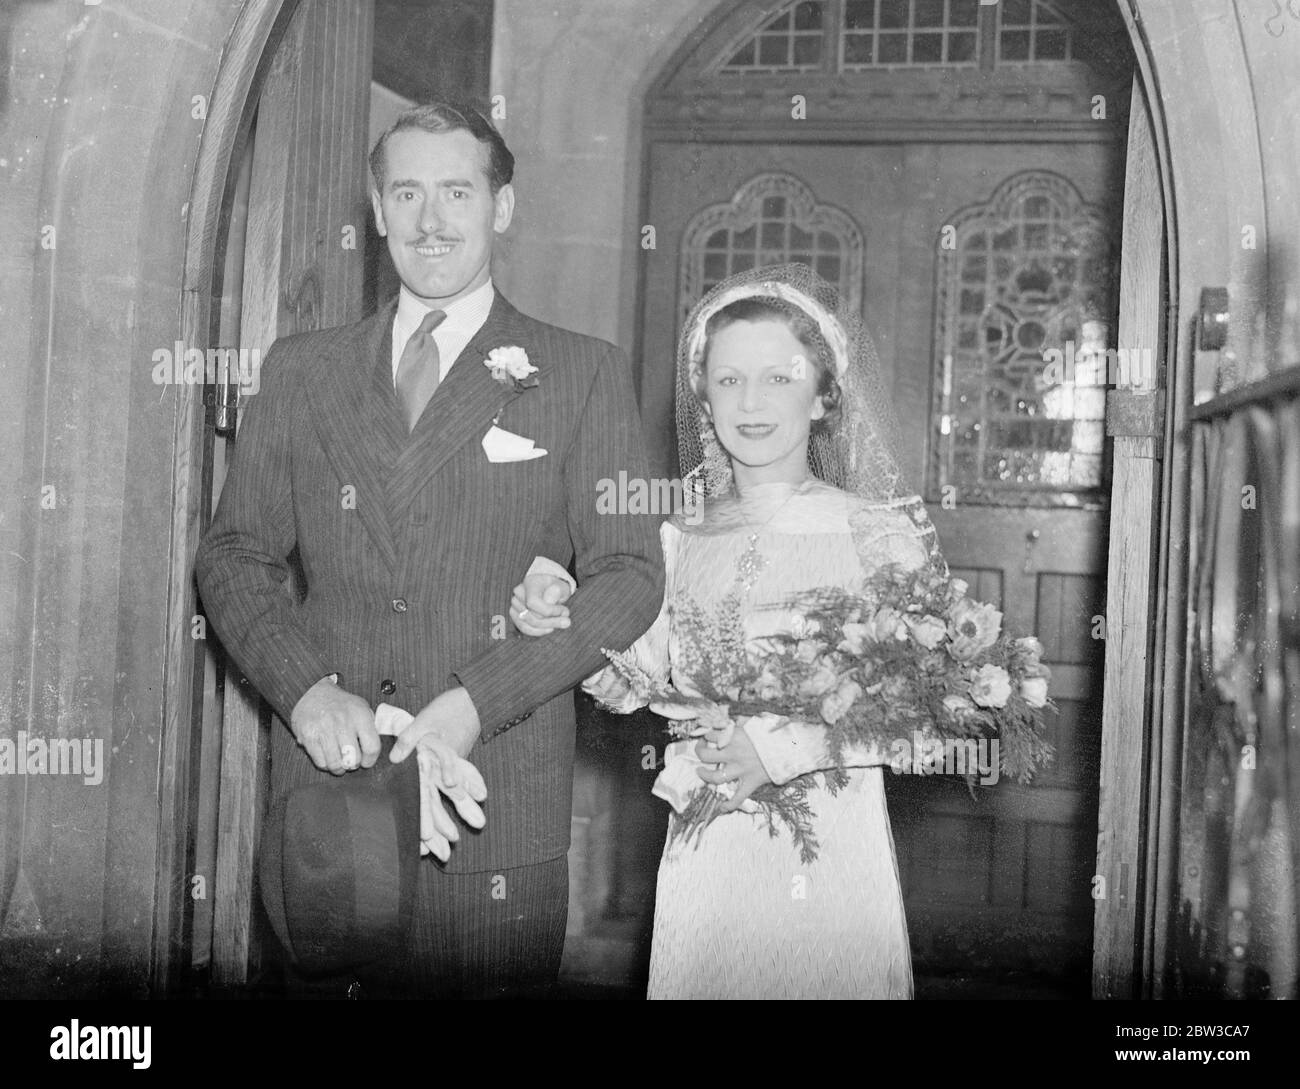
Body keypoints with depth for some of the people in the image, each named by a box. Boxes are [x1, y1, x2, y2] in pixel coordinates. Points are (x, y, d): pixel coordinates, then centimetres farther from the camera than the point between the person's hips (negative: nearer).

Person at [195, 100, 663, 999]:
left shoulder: (583, 374, 3)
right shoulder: (301, 369, 12)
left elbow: (629, 574, -2)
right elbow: (235, 554, 10)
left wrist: (477, 700, -14)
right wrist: (305, 687, -8)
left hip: (494, 815, -2)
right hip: (325, 786, 2)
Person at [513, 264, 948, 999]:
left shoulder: (879, 534, -9)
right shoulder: (684, 540, 4)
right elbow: (632, 683, 6)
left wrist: (784, 749, -20)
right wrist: (558, 623, -11)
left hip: (829, 860, -3)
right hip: (704, 855, 3)